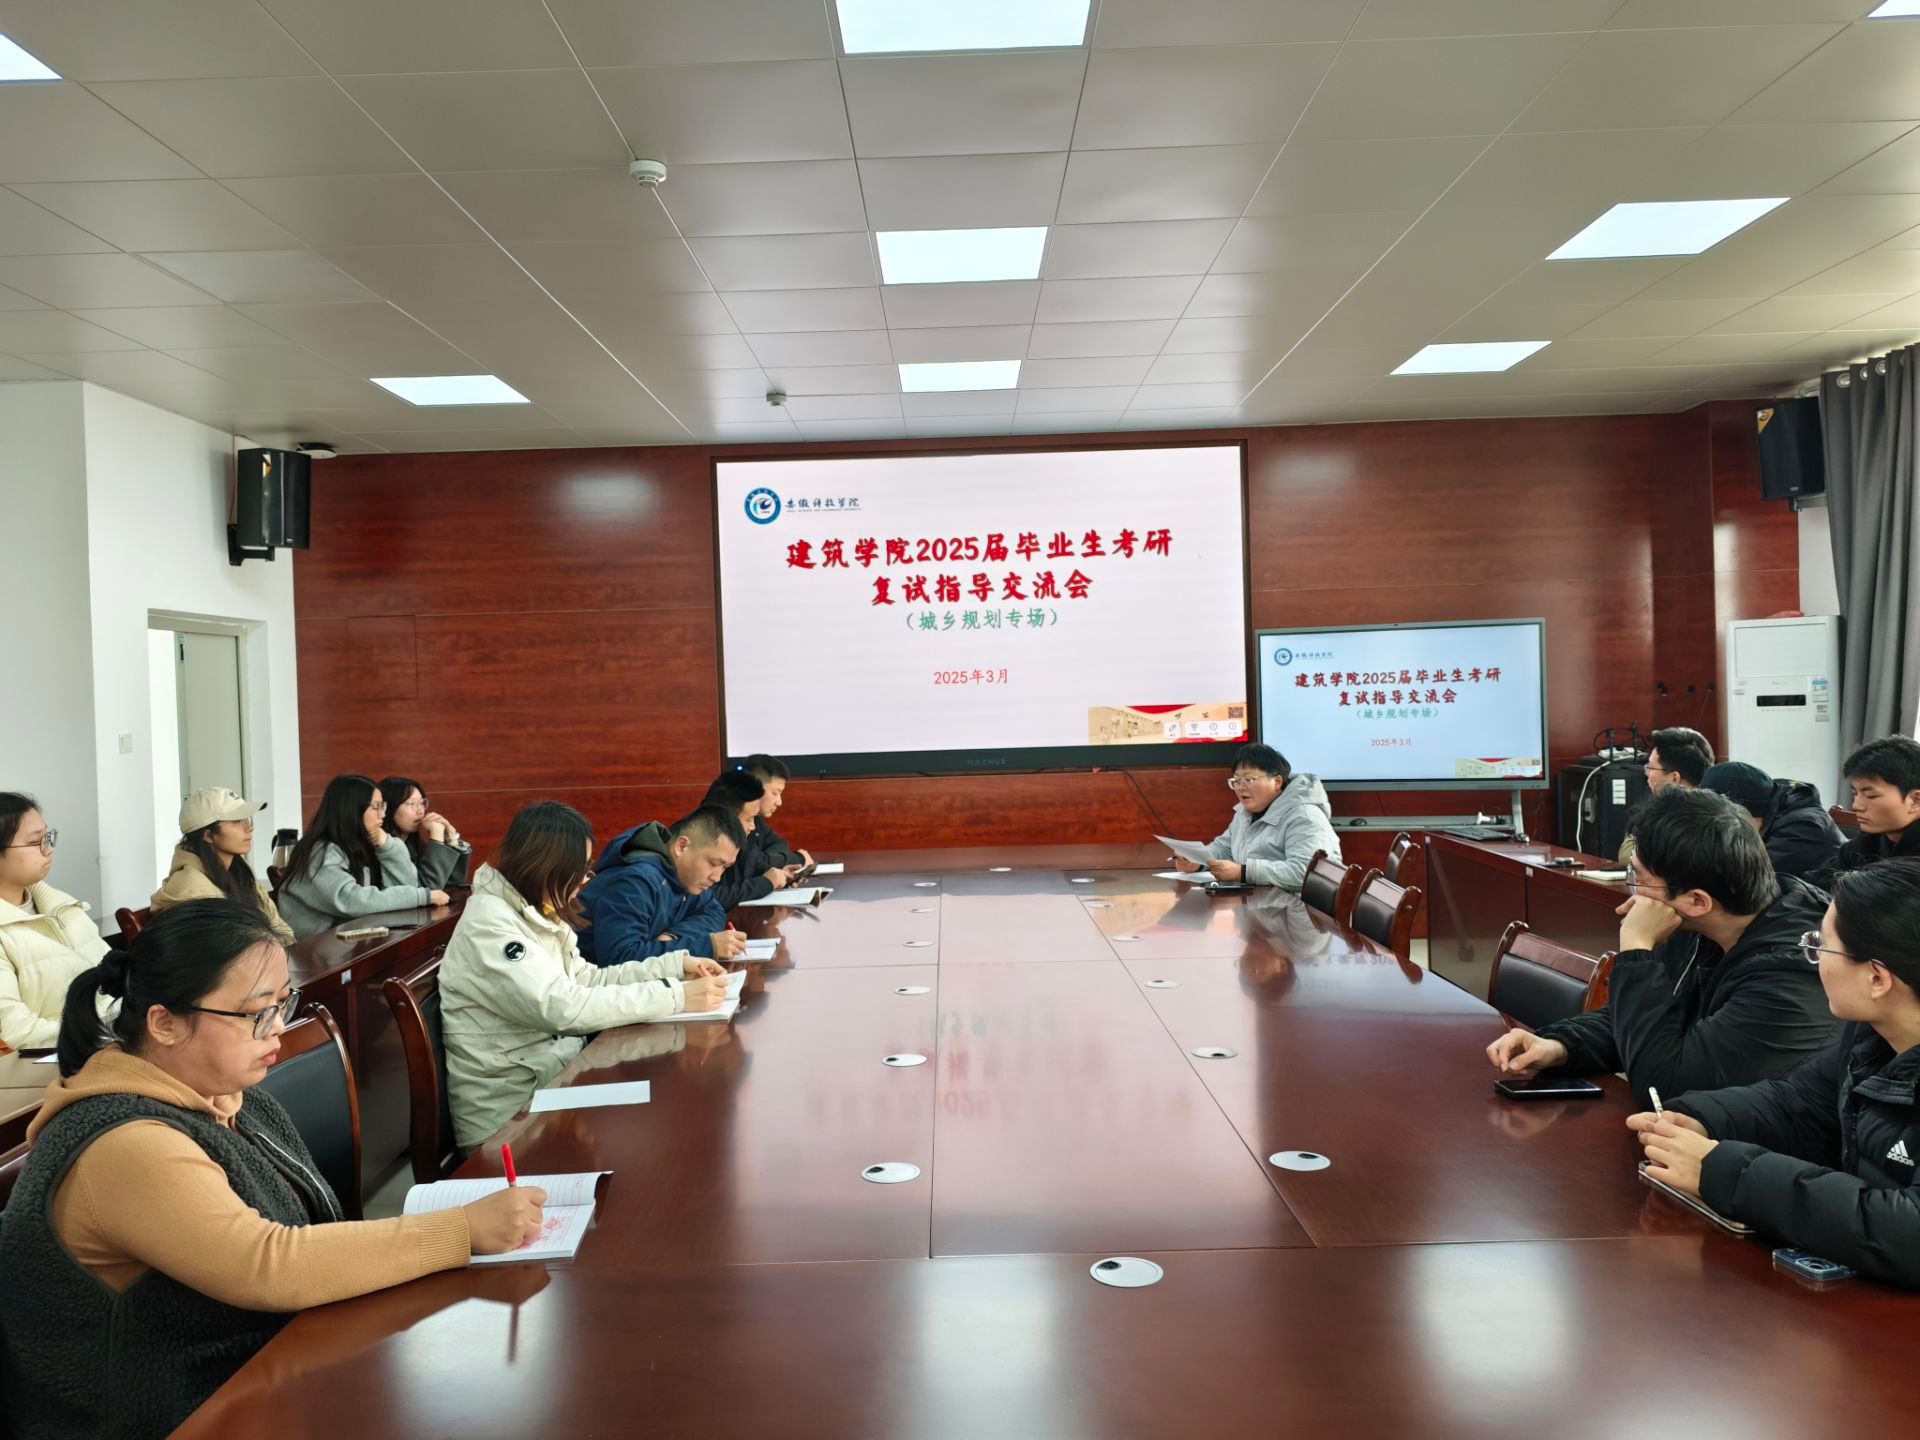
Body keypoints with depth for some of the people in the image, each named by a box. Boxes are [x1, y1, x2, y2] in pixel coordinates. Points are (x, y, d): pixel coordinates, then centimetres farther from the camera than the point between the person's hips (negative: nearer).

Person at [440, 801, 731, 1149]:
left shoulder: (536, 911, 7)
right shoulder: (490, 924, -22)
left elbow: (587, 980, 10)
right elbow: (563, 1007, -30)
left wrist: (676, 964, 0)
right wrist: (676, 996, -28)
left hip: (548, 1072, 8)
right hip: (509, 1113, -8)